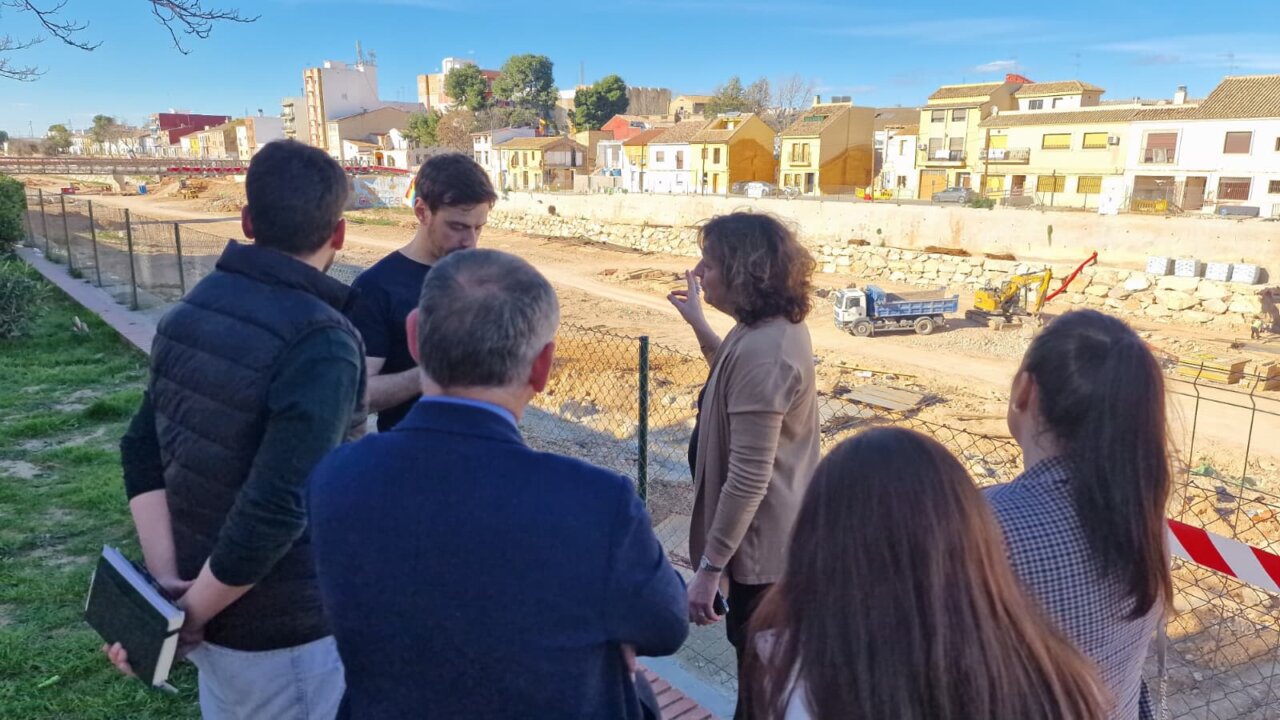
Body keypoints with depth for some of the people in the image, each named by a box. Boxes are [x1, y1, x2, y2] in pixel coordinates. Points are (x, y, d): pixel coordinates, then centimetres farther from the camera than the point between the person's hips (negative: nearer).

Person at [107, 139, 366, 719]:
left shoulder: (189, 313, 1)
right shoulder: (320, 340, -25)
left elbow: (144, 452, 1)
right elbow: (277, 508, -29)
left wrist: (166, 584, -4)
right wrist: (194, 612, -15)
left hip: (217, 614, 7)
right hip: (286, 633, -7)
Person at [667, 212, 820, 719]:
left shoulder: (761, 349, -28)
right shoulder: (777, 327, 2)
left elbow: (748, 477, -28)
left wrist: (708, 567, -22)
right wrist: (698, 324, 17)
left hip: (759, 544, -10)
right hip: (777, 534, 10)